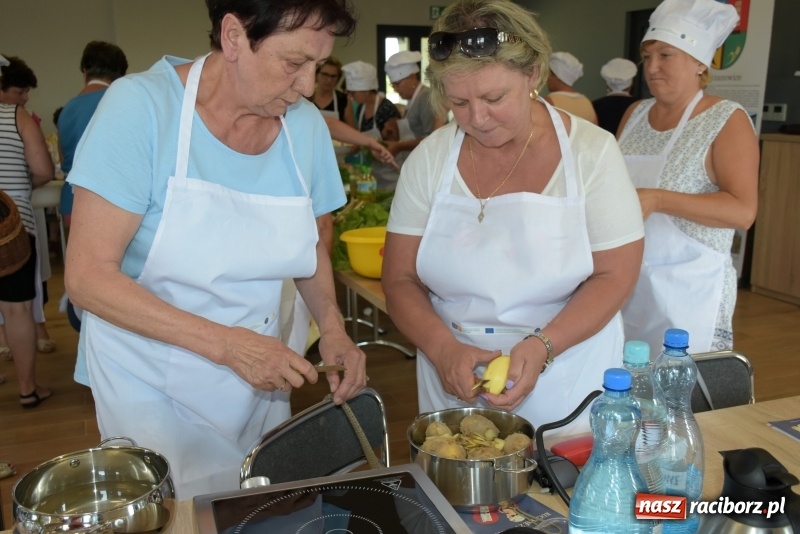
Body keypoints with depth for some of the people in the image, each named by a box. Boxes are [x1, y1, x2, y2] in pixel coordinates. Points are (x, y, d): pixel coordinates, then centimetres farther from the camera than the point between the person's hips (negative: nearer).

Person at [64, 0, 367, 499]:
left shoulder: (307, 125, -7)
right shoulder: (143, 106, -20)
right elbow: (87, 276, -21)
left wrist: (333, 327, -8)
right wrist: (227, 344, -27)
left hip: (257, 377, 5)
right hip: (152, 384, -4)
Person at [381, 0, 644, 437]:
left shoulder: (591, 152, -10)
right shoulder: (429, 158, -6)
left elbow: (614, 276, -8)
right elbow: (400, 279, -4)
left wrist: (542, 345, -22)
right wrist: (444, 348, -21)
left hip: (567, 381, -1)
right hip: (455, 384, 2)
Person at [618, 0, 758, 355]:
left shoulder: (727, 120, -7)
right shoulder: (634, 114, 9)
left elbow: (743, 211, -17)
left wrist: (656, 199, -26)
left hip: (688, 288, -5)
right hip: (625, 280, 5)